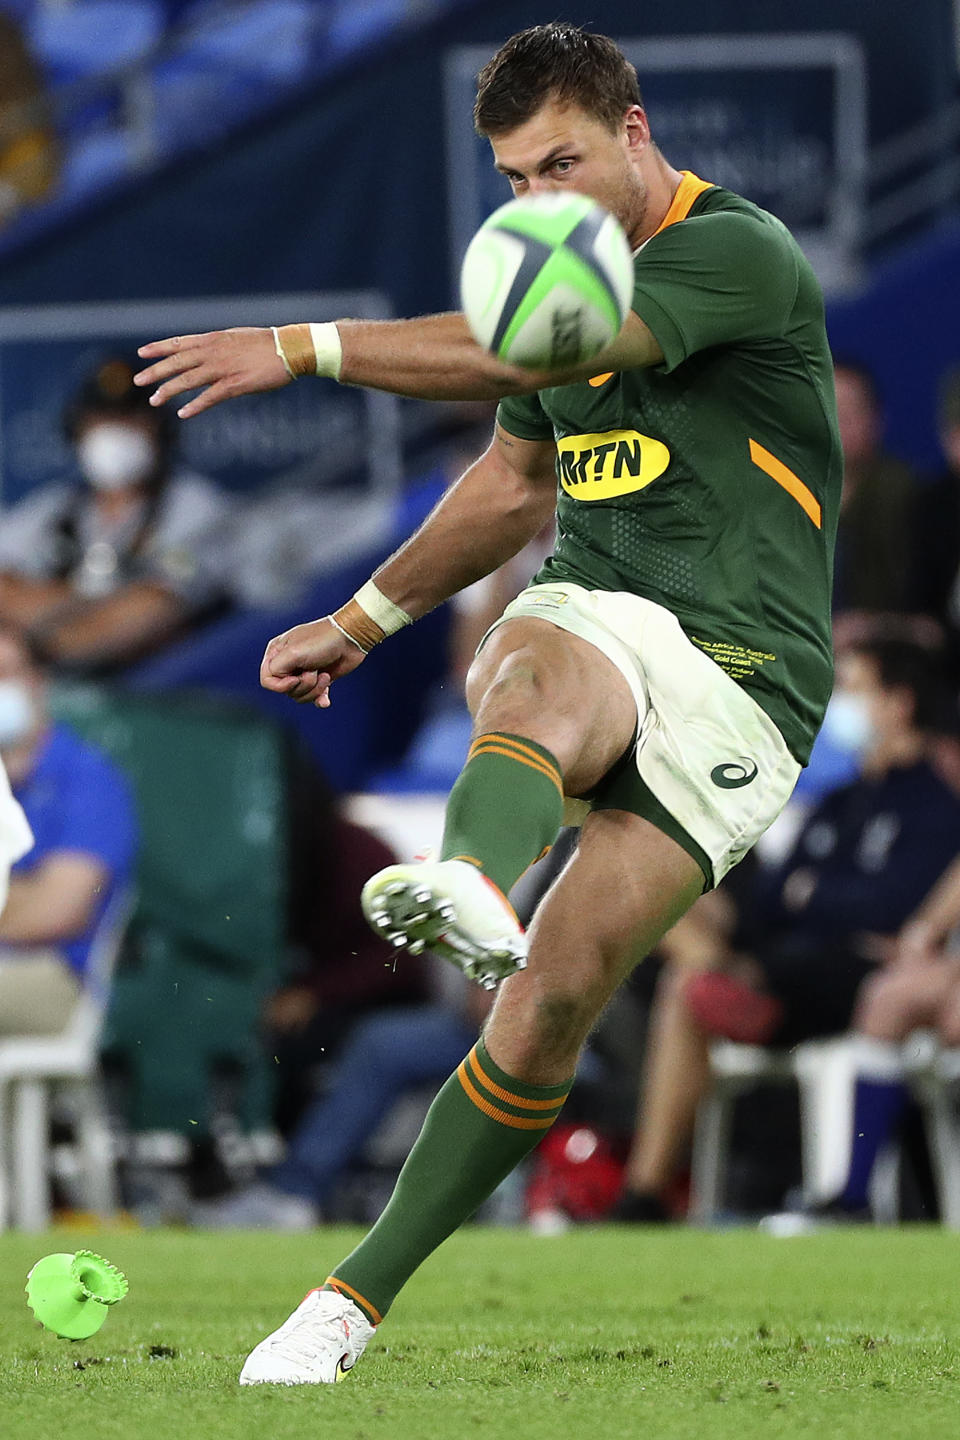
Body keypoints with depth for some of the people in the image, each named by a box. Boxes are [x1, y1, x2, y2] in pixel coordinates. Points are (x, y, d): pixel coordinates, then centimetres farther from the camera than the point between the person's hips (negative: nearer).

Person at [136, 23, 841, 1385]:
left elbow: (526, 352, -23)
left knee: (557, 993, -19)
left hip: (737, 673, -5)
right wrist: (363, 618, 33)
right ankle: (472, 886, -70)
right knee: (537, 664, -37)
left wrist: (304, 347, -25)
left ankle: (362, 1289, -13)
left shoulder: (741, 252, -10)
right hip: (596, 620, 5)